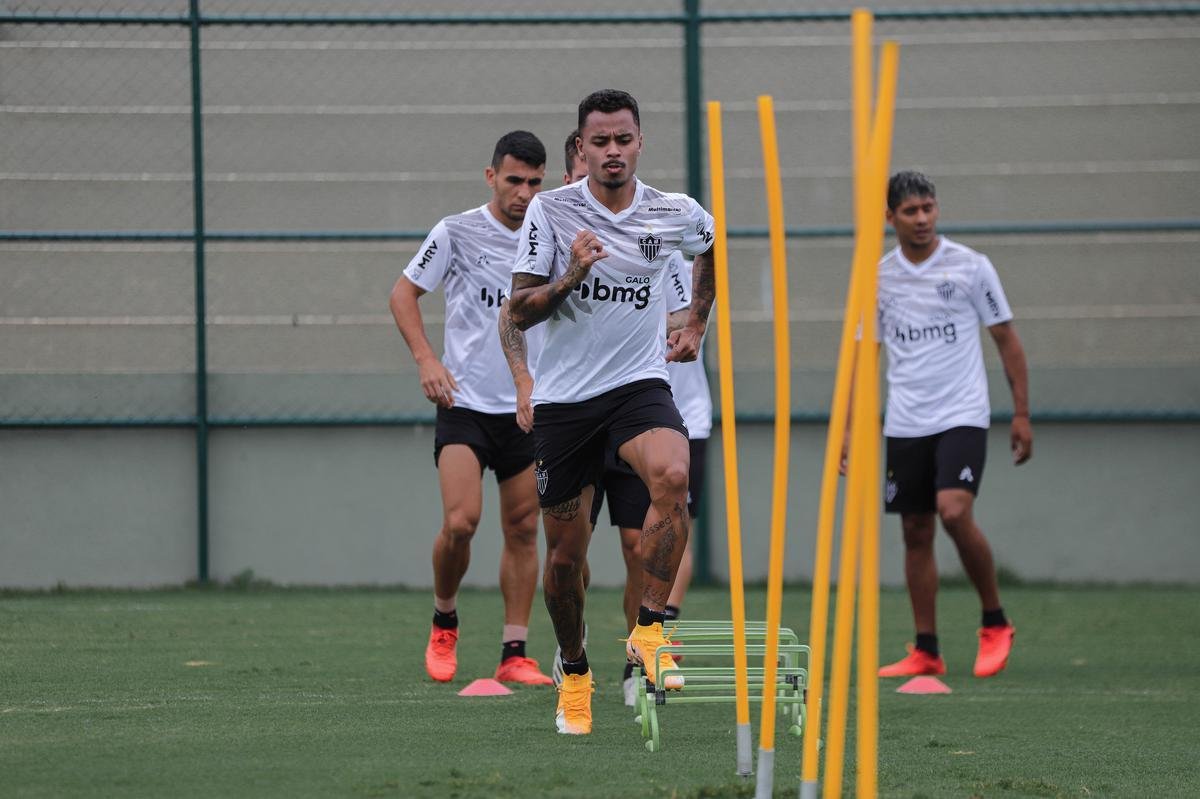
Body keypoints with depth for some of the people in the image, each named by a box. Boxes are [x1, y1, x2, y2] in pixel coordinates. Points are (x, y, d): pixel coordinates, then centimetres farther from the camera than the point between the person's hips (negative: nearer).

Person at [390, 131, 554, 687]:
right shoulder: (458, 232, -5)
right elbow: (404, 293, 1)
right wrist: (426, 359, -11)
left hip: (527, 410, 4)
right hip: (465, 405, -4)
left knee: (522, 528, 2)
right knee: (460, 521, -17)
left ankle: (514, 655, 8)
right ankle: (444, 622, 9)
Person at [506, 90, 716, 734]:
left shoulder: (674, 214, 0)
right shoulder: (550, 211, -6)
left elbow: (713, 247, 25)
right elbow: (518, 312, -6)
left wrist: (696, 324, 21)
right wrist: (570, 278, -23)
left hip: (639, 384, 0)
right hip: (563, 397, 0)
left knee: (671, 476, -32)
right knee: (565, 551, 4)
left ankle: (648, 631, -25)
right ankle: (574, 674, 27)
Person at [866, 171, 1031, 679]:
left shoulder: (970, 266, -2)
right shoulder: (877, 278, 6)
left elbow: (1006, 339, 3)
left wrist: (1022, 413, -1)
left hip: (962, 416, -4)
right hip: (904, 423, 4)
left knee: (955, 513, -21)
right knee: (916, 533, 4)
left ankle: (995, 623, -3)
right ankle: (926, 651, 11)